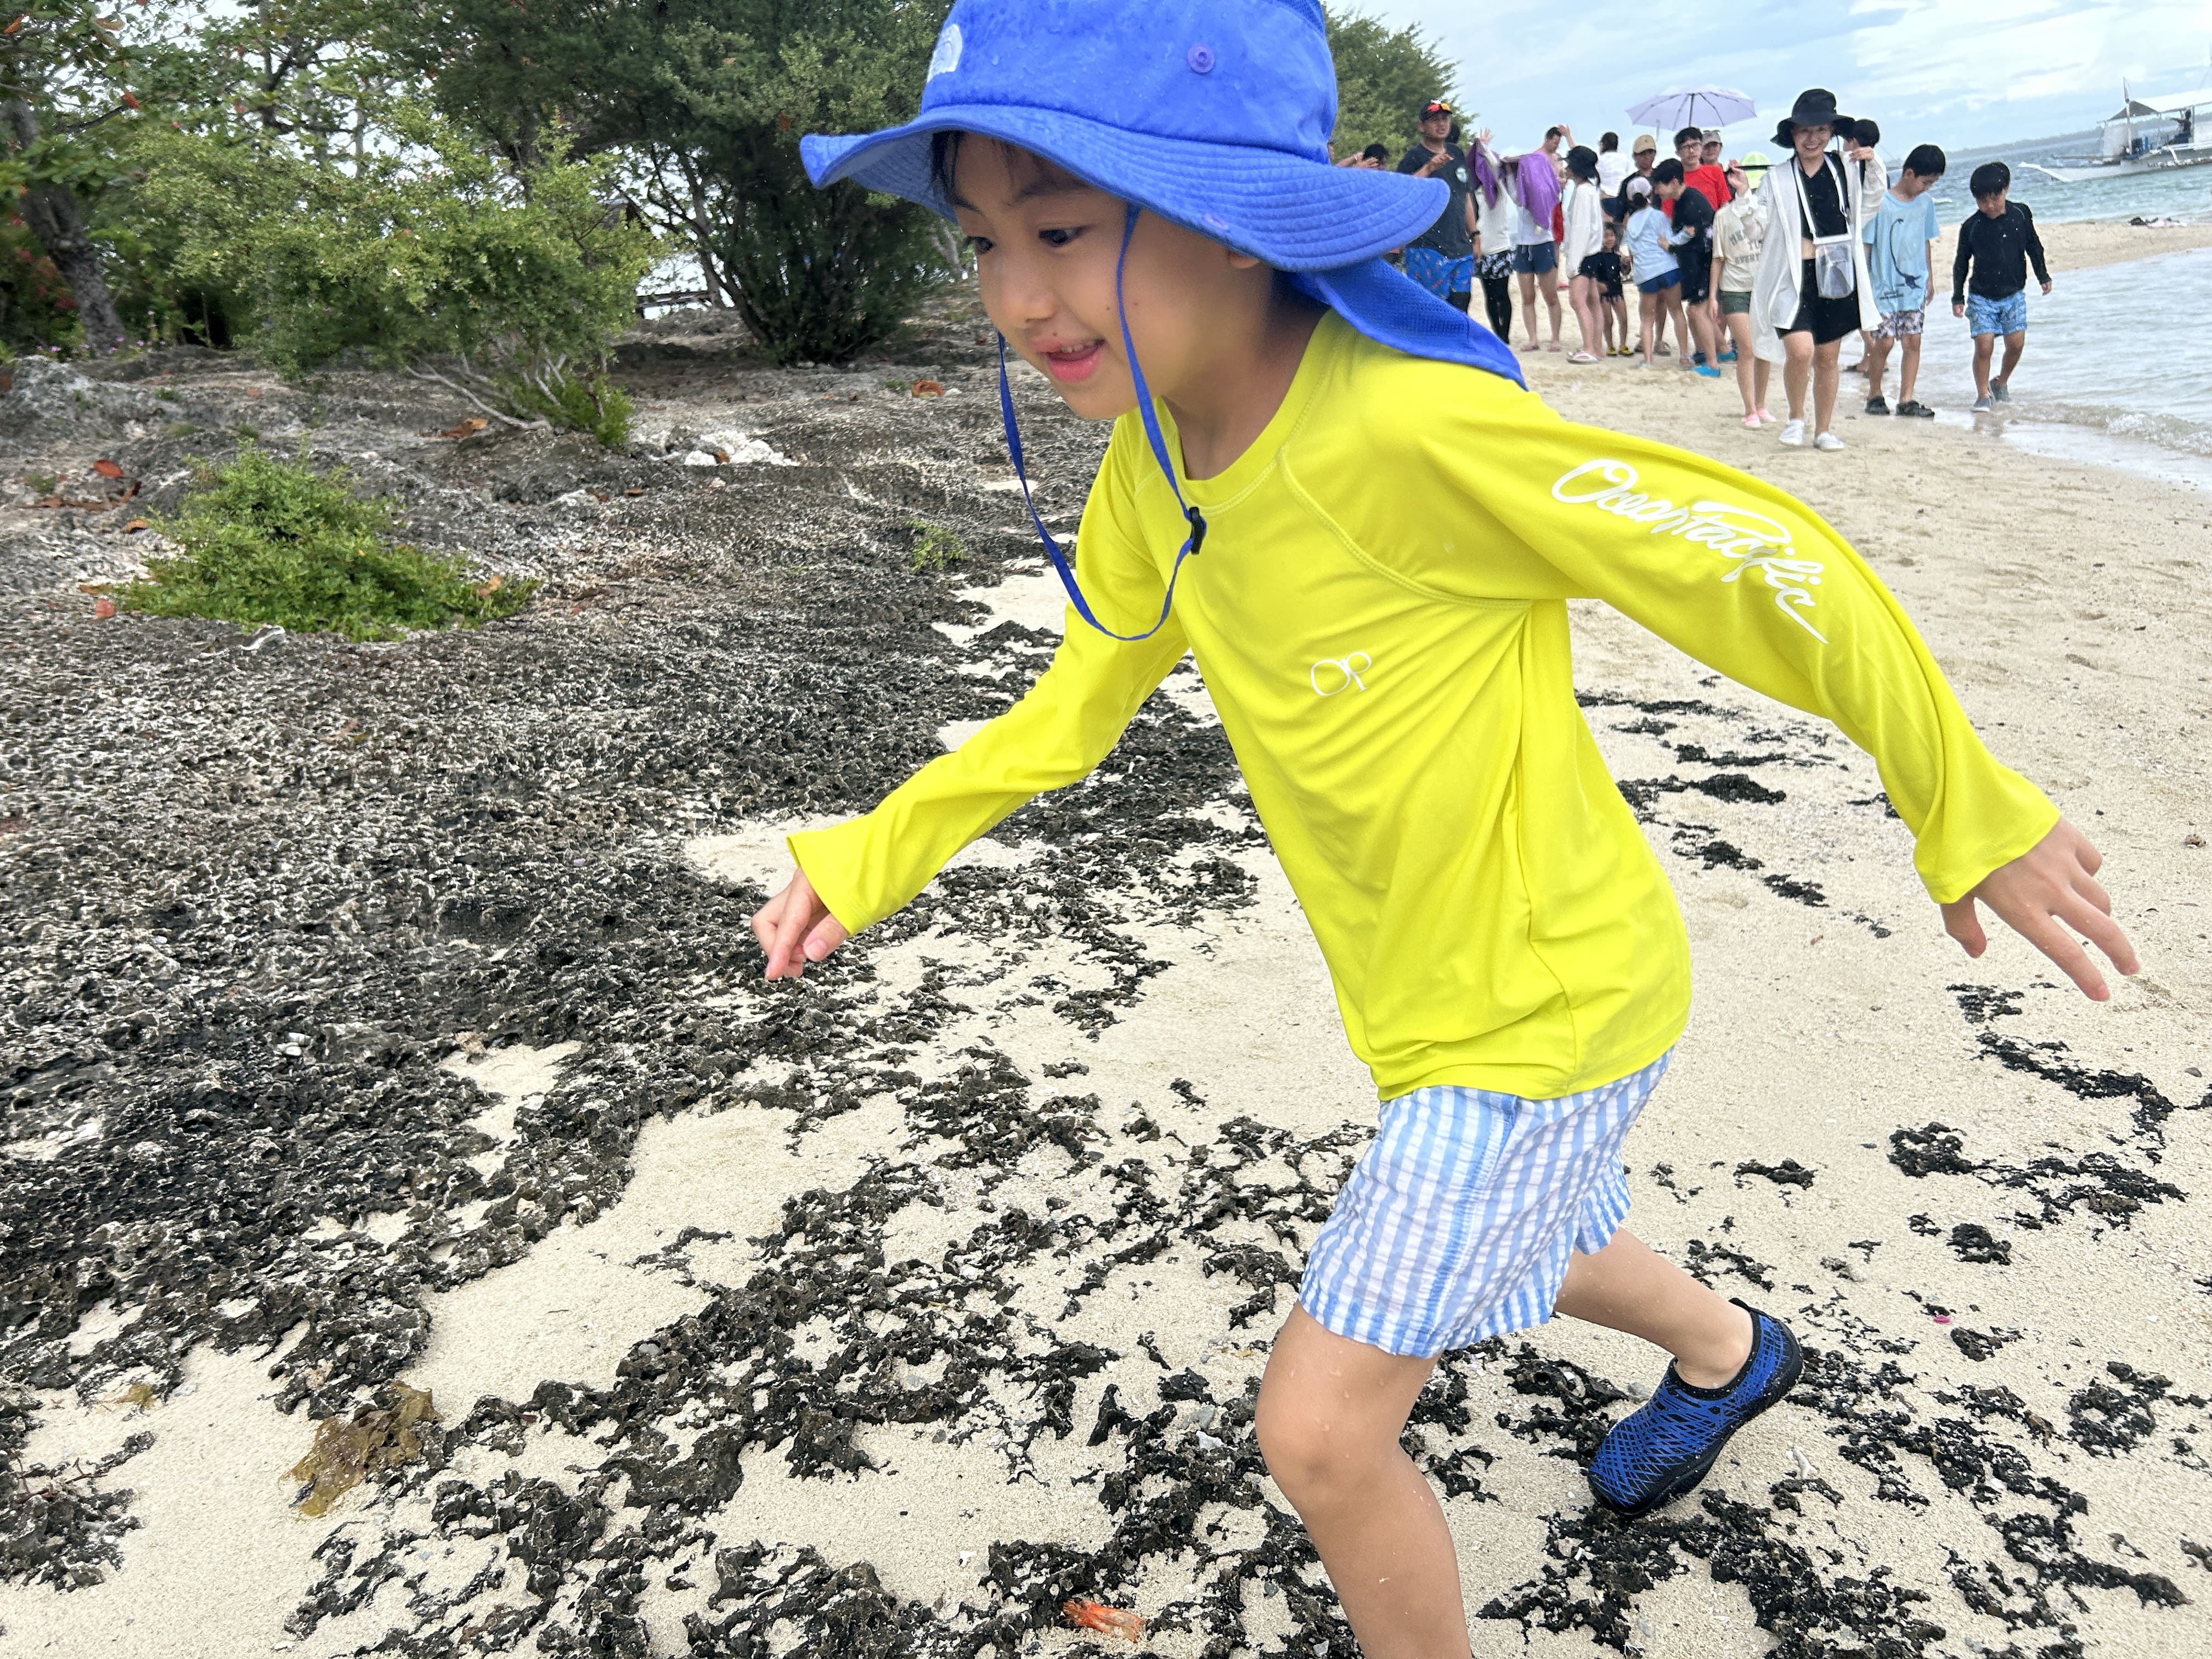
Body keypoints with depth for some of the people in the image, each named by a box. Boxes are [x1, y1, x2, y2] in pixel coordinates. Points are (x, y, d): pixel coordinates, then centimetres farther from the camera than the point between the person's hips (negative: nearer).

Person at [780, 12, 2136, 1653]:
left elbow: (1765, 562, -24)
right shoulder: (1153, 441, -9)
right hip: (1433, 1000, 8)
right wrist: (874, 857, -2)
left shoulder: (1407, 427, -33)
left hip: (1549, 1002, -8)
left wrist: (1972, 816, -12)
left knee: (1320, 1429, -3)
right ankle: (1730, 1353, 65)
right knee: (1530, 1247, 33)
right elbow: (1088, 692, 6)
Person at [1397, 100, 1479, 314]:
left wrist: (1474, 236, 23)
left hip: (1461, 248, 7)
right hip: (1427, 250, -7)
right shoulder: (1413, 158, -4)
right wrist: (1429, 168, -29)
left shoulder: (1457, 154, 17)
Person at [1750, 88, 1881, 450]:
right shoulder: (1777, 178, 1)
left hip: (1837, 275, 3)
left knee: (1828, 356, 10)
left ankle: (1823, 430, 23)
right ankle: (1795, 416, 5)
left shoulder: (1844, 169, 8)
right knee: (1800, 350, -21)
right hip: (1794, 277, -3)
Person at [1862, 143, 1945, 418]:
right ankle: (1874, 395, 13)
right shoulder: (1881, 203, -9)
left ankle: (1907, 399, 4)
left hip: (1915, 287, 5)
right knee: (1884, 342, -4)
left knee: (1913, 341, 1)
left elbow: (1927, 243, 17)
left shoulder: (1925, 204, 7)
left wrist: (1929, 278, 18)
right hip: (1884, 286, -5)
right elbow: (1866, 245, -6)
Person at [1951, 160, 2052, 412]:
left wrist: (2043, 276, 15)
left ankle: (2001, 382, 21)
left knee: (2016, 343, -4)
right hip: (1981, 296, -2)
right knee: (1984, 346, -11)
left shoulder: (2020, 214, -2)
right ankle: (1983, 395, 3)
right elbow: (1961, 263, 3)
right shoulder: (1971, 227, -7)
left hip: (2014, 294, 2)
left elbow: (2033, 245, 12)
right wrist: (1958, 298, 3)